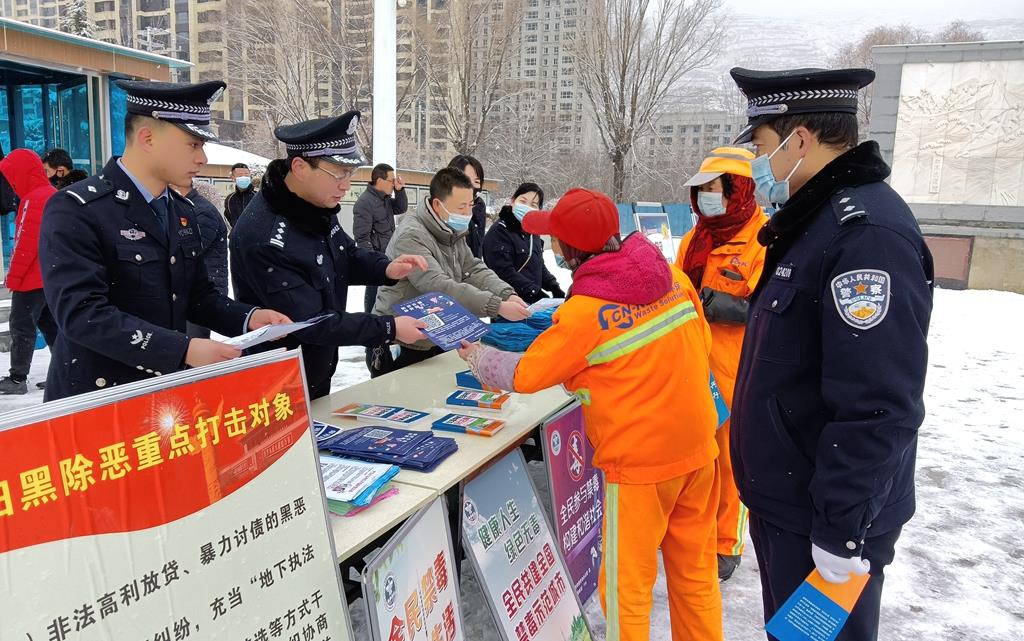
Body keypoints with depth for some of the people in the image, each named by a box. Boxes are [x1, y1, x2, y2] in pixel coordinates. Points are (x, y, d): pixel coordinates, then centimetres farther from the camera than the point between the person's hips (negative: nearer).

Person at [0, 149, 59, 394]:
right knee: (50, 324, 13)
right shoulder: (53, 194, 11)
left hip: (33, 278, -9)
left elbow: (26, 243, -19)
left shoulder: (34, 199, -16)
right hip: (53, 276, 9)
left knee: (22, 326, -2)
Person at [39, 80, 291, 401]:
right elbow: (82, 313, -25)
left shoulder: (182, 211, 8)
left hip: (169, 392, 7)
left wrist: (247, 318, -6)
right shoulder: (76, 209, -15)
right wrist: (183, 350, -31)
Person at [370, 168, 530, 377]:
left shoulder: (453, 233, 8)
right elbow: (440, 287, -32)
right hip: (398, 350, -8)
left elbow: (475, 270, 1)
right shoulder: (411, 236, -22)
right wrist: (498, 306, -36)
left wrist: (507, 295, -18)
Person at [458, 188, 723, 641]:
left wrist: (479, 359, 10)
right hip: (698, 446, 7)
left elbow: (526, 375, -8)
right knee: (695, 570, 22)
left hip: (641, 461, -6)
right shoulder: (673, 276, -4)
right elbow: (701, 346, 7)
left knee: (627, 586, 13)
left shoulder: (583, 313, -20)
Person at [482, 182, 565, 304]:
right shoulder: (498, 232, -10)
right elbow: (505, 273, -17)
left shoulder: (533, 233, 16)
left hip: (534, 300, 8)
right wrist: (536, 293, -17)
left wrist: (554, 287, 8)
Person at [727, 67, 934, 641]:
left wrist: (843, 532, -24)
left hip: (824, 518, -9)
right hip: (784, 500, 9)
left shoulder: (867, 231, -24)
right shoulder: (819, 219, 9)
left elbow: (877, 410, -28)